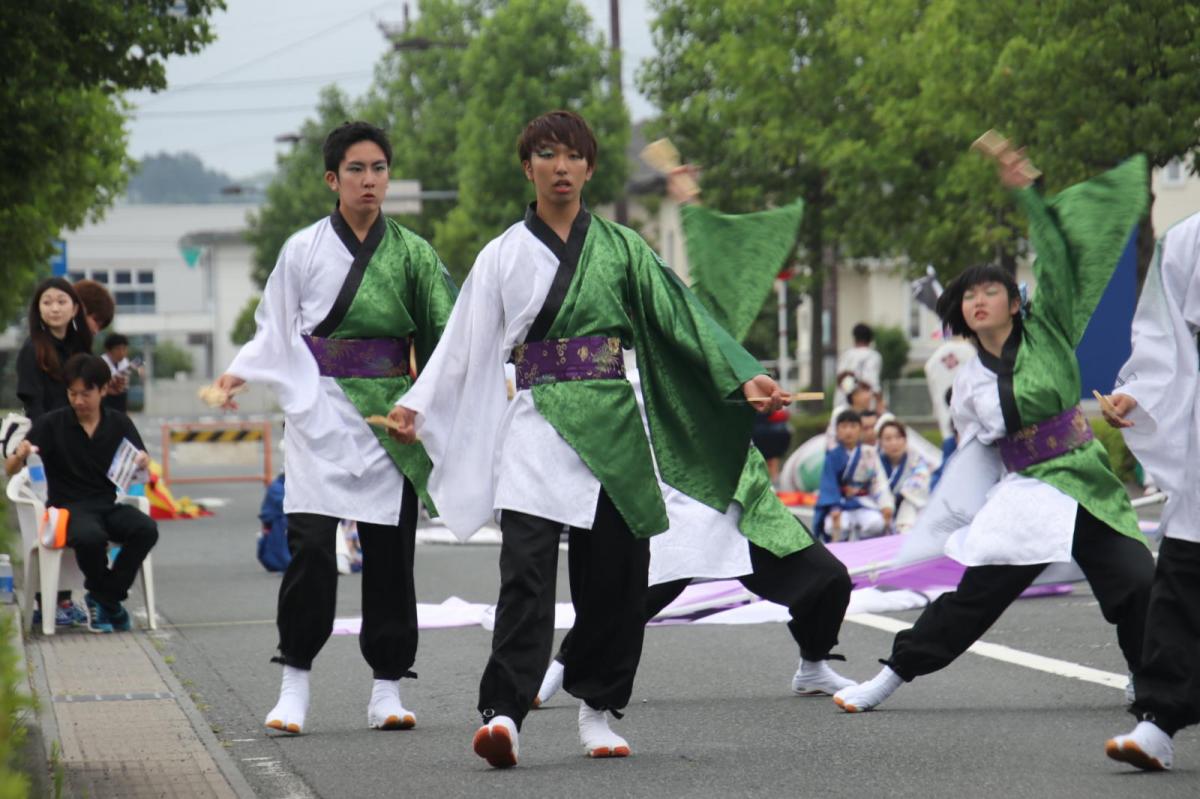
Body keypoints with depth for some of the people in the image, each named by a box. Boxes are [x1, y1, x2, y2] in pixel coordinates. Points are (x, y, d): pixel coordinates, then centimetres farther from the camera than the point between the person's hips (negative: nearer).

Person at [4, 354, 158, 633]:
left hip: (109, 504, 3)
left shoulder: (119, 423, 6)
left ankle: (101, 597, -11)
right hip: (69, 506, -3)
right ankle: (110, 600, -9)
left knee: (146, 529, -29)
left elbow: (141, 468, 5)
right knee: (90, 536, -37)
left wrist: (142, 463, -20)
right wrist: (20, 456, -26)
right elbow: (10, 470, -1)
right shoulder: (51, 424, -1)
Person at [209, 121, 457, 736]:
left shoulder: (411, 253, 7)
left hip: (389, 414, 1)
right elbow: (274, 331, 10)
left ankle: (387, 687, 8)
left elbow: (444, 334, 6)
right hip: (321, 412, -1)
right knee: (310, 544, -12)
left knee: (389, 547, 1)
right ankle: (294, 683, -5)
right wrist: (240, 372, -6)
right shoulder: (304, 250, 5)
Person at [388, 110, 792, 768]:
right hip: (536, 424, -2)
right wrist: (416, 405, -3)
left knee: (613, 576, 2)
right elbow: (465, 344, 7)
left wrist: (741, 378, -3)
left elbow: (682, 317, 6)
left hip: (611, 428, 2)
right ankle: (502, 713, -24)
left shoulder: (619, 248, 11)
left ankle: (596, 708, 15)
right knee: (526, 569, -16)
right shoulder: (504, 255, 9)